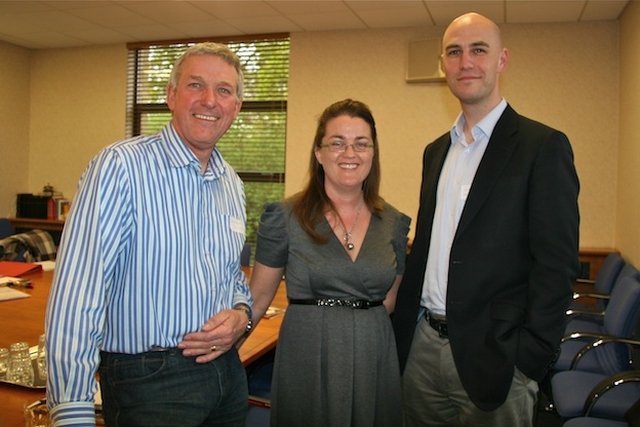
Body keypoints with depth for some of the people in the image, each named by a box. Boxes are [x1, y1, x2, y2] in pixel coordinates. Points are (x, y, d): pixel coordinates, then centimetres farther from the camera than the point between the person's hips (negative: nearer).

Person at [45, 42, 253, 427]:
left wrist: (242, 314, -4)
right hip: (148, 380, -7)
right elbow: (78, 293, -21)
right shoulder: (120, 167, -15)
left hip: (225, 368, 7)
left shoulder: (232, 184, 7)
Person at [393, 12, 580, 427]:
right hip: (423, 346, 6)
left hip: (492, 357, -6)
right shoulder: (436, 151, 11)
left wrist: (529, 361, -16)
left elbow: (557, 264, -12)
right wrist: (403, 327, 10)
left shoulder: (543, 146, -9)